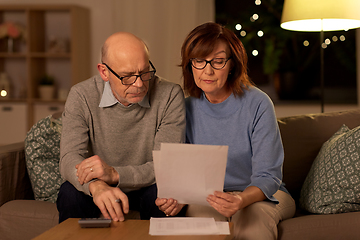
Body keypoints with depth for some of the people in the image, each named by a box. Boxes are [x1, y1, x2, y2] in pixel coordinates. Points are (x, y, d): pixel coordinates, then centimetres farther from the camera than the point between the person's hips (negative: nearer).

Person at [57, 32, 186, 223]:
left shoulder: (169, 95, -16)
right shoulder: (81, 96, -12)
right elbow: (70, 158, -23)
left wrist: (115, 174, -38)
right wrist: (96, 186, -46)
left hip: (146, 188, 0)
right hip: (101, 192, 1)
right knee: (70, 192, -29)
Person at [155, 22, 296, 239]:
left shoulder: (258, 104, -14)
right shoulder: (188, 108, -2)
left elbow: (267, 177, -15)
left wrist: (241, 200, -38)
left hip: (261, 195, -2)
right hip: (208, 196, 2)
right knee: (202, 219, -33)